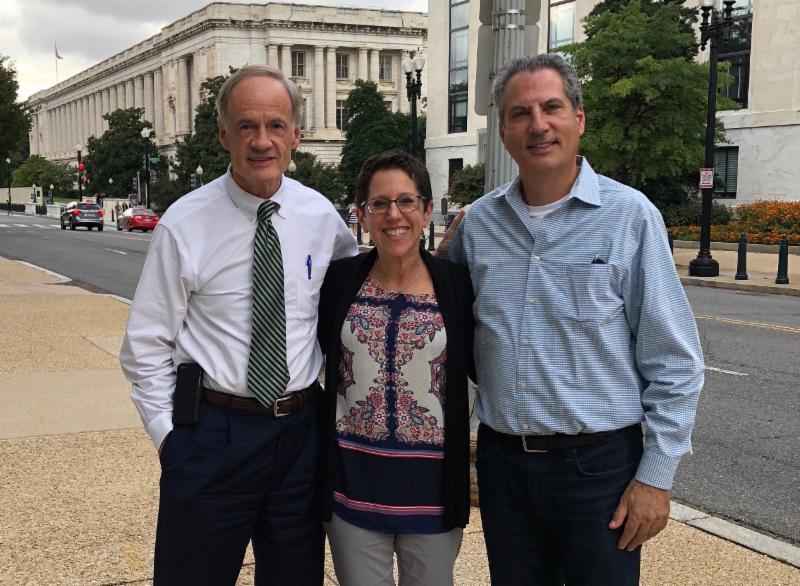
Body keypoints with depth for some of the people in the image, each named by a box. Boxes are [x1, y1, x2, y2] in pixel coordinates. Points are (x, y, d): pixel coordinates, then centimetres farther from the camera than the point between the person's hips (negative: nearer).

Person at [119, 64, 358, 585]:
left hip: (301, 430, 3)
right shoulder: (184, 225, -9)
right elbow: (146, 345, -4)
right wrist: (168, 434, -6)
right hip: (212, 432, -3)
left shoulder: (323, 217, 0)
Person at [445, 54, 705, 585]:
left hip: (598, 463, -3)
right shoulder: (479, 222, 3)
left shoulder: (631, 216, -7)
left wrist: (657, 476, -8)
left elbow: (674, 363, -6)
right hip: (502, 460, 4)